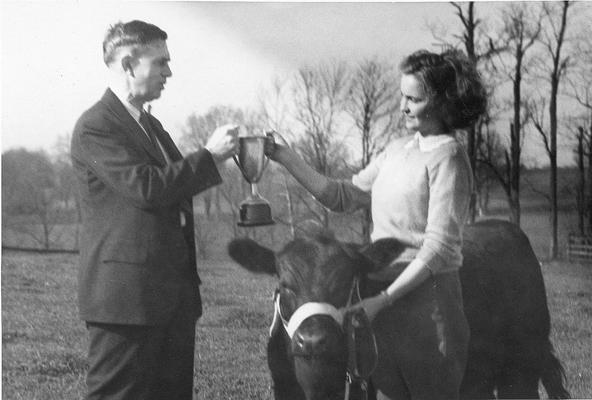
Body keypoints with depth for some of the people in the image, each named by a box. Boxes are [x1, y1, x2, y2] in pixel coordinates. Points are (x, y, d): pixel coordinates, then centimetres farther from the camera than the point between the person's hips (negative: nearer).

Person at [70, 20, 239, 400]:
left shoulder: (151, 125, 20)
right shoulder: (95, 127, -11)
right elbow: (146, 187, -21)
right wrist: (210, 155, -15)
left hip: (174, 293, 9)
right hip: (126, 294, -9)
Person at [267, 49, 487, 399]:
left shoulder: (448, 157, -11)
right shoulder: (398, 150, 11)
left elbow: (439, 247, -17)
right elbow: (343, 197, 13)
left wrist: (382, 300, -21)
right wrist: (287, 159, 4)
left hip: (426, 297, -7)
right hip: (385, 300, 7)